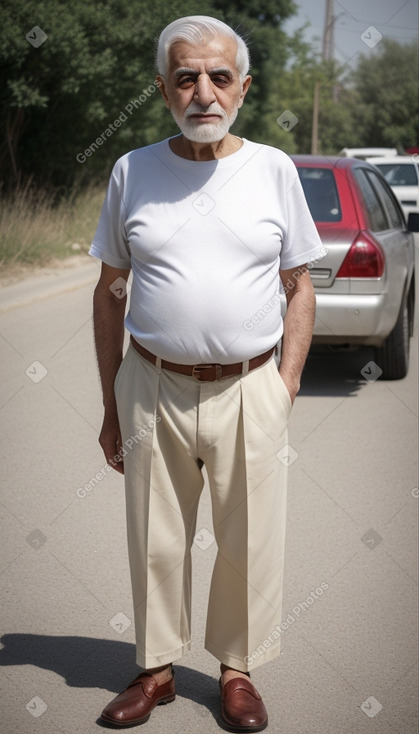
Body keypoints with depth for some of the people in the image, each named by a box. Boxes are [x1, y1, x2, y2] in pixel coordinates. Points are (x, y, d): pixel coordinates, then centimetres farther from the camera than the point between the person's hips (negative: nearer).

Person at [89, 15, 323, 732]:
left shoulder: (274, 169, 1)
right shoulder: (132, 171, 3)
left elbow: (300, 287, 7)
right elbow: (109, 293, 8)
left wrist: (286, 388, -1)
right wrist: (111, 405, 6)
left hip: (248, 390, 0)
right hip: (153, 387, 1)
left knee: (248, 544, 7)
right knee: (155, 541, 10)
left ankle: (238, 668, 26)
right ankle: (156, 667, 27)